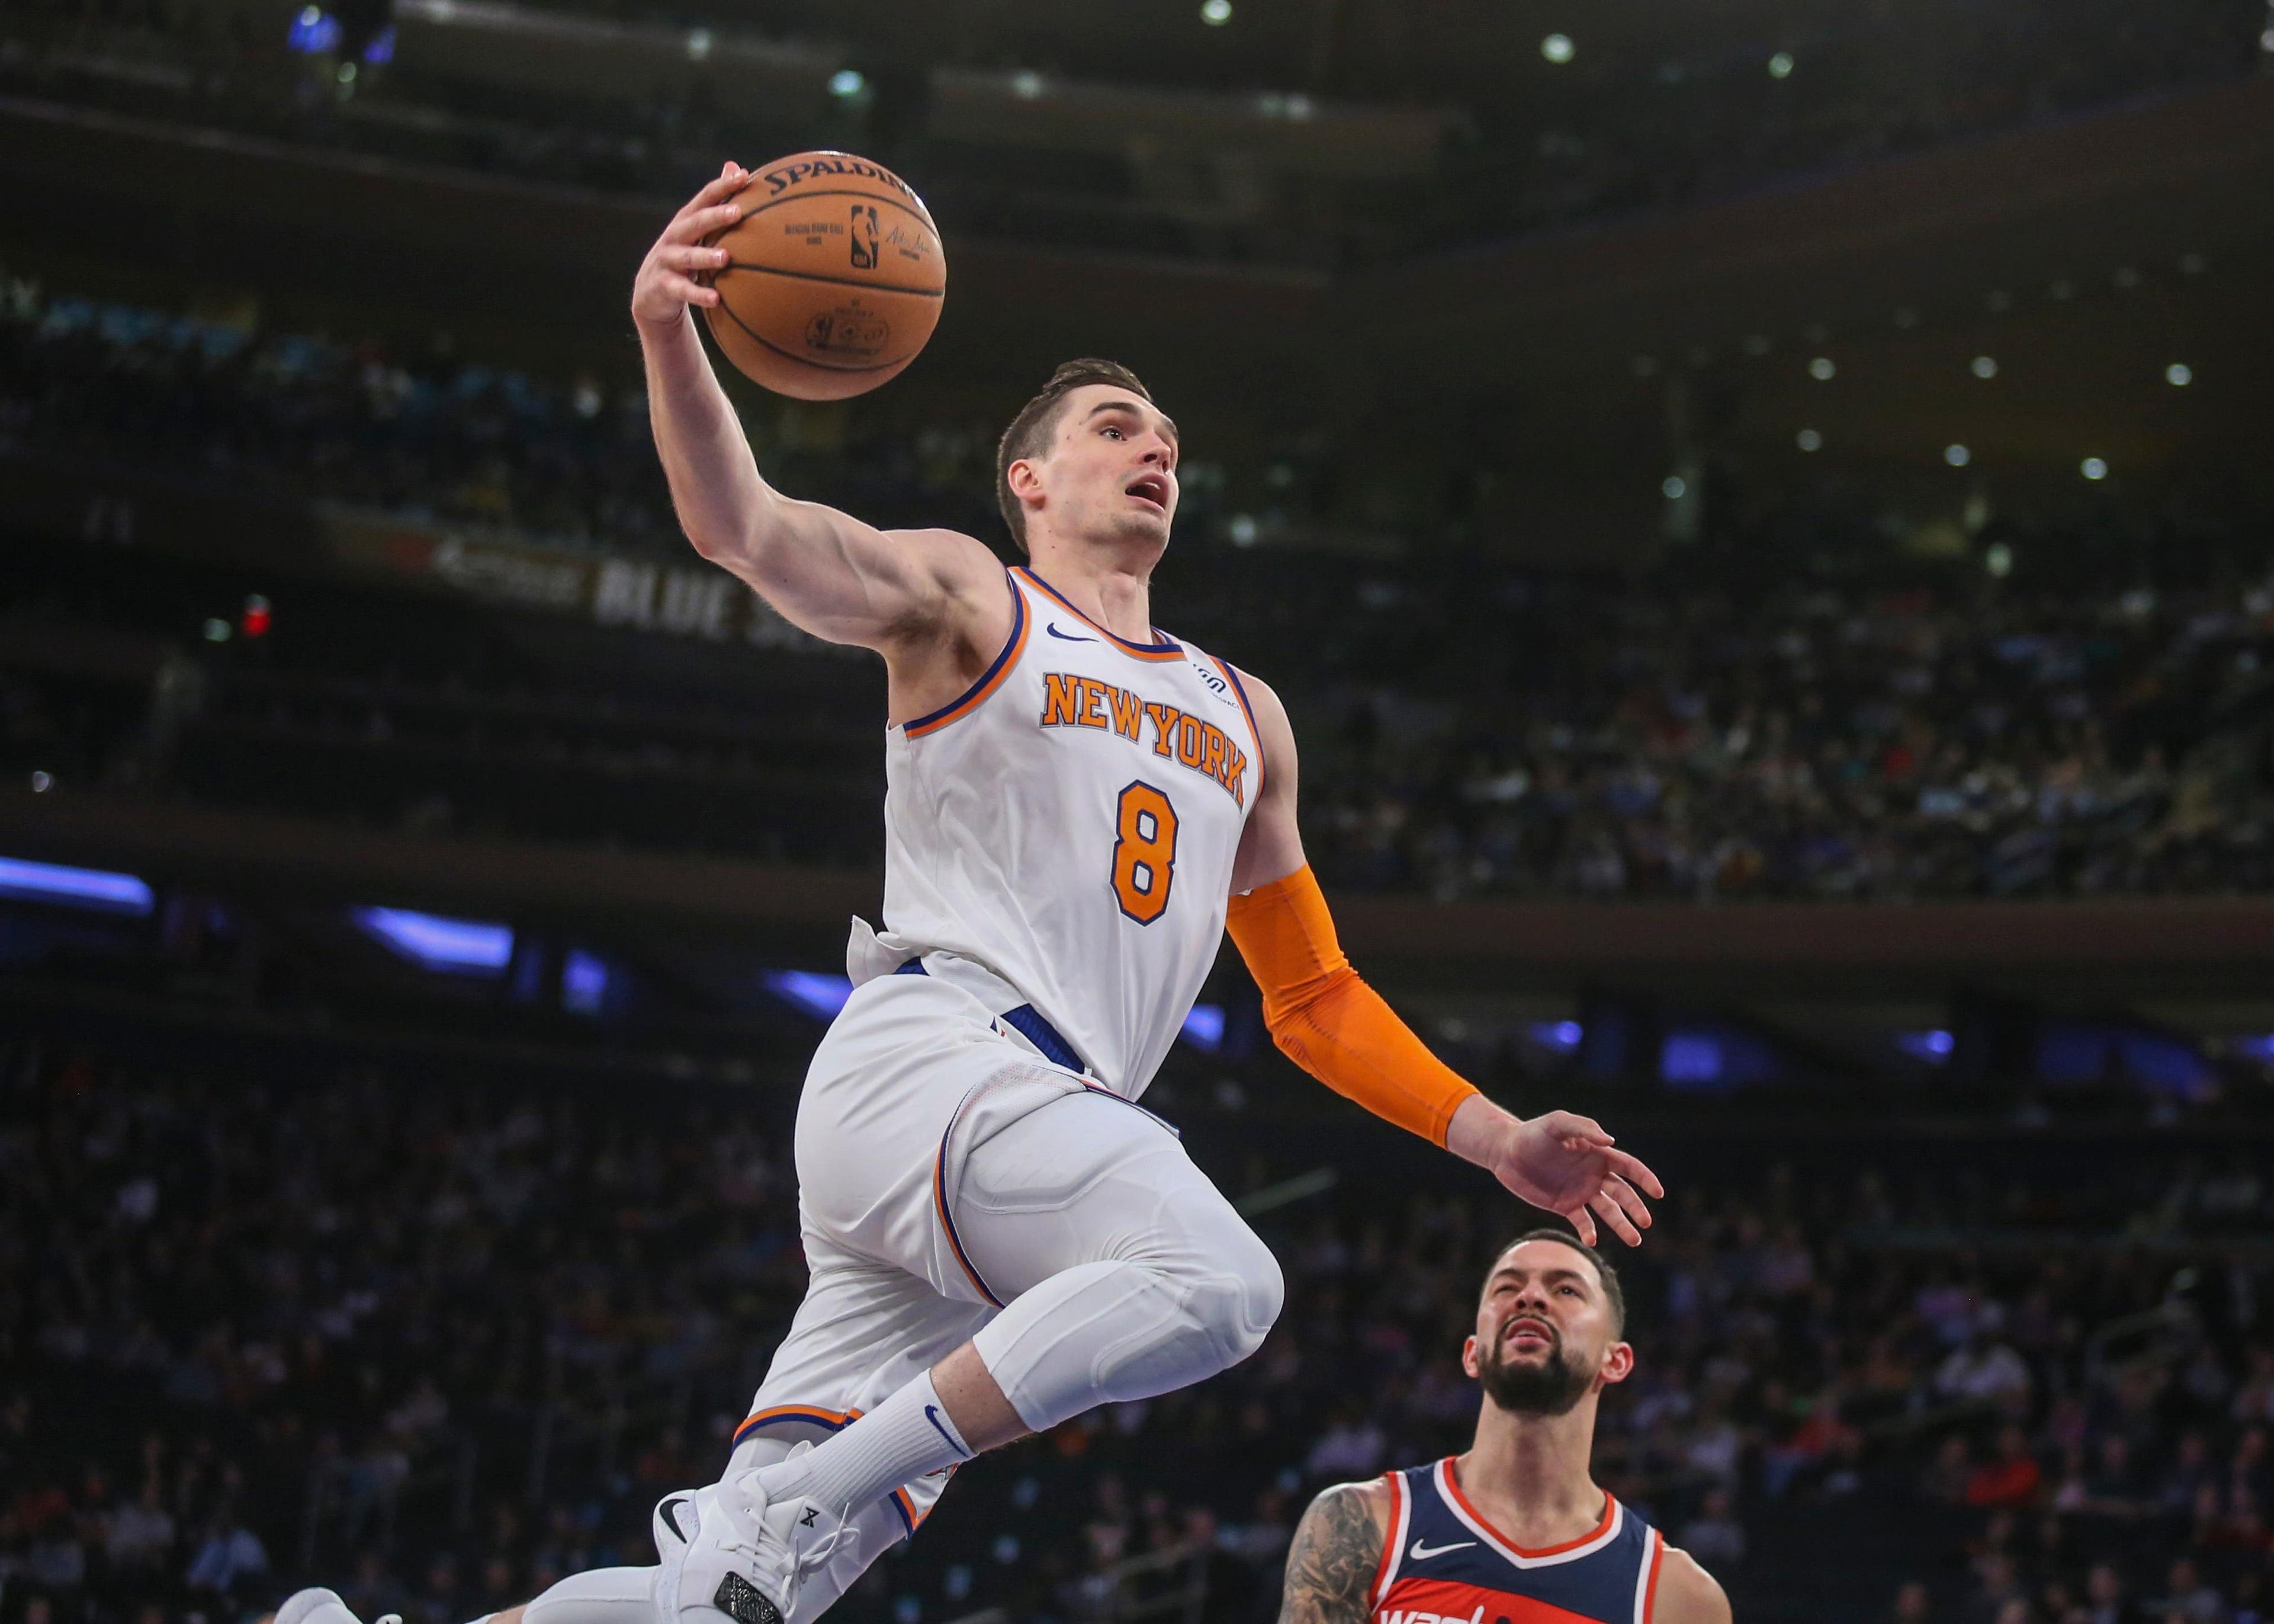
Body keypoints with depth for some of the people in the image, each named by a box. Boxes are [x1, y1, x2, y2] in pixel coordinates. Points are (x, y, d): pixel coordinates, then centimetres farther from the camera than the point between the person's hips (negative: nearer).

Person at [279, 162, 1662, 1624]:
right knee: (1219, 1279, -32)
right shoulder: (967, 598, 10)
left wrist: (1496, 1141, 22)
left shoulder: (1242, 718, 28)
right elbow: (746, 528, -9)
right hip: (933, 1054, -6)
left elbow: (1315, 998, 33)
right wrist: (670, 337, -29)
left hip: (1050, 1125, 6)